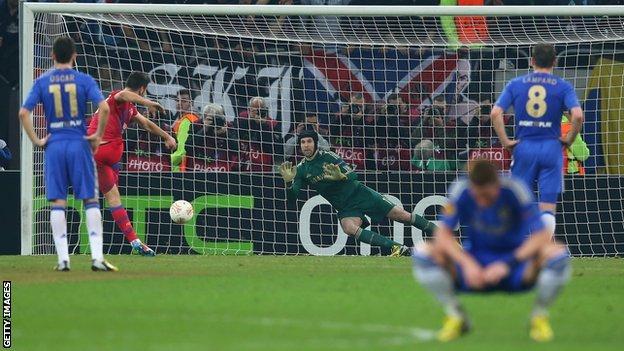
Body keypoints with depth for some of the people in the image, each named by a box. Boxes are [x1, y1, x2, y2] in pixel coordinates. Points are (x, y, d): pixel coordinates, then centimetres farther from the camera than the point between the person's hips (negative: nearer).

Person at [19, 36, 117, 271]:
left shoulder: (42, 82, 2)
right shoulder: (84, 80, -1)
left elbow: (24, 113, -7)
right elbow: (104, 108, -14)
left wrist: (36, 140, 0)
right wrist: (98, 135, -2)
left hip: (54, 146, 1)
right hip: (79, 145, -1)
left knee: (58, 202, 4)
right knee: (90, 199, 3)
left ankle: (63, 259, 0)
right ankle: (97, 257, -5)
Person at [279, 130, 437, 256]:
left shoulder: (328, 157, -8)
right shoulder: (301, 170, 1)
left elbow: (353, 175, -11)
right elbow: (292, 197, -5)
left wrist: (341, 176, -33)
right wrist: (288, 181, -25)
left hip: (359, 193, -2)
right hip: (345, 208, 2)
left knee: (400, 215, -6)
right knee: (348, 228, -30)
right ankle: (396, 247, -30)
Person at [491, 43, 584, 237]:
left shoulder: (515, 84, 5)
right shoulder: (563, 87, 0)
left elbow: (495, 113, -6)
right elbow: (577, 115, -15)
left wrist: (505, 141, -1)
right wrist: (569, 140, -1)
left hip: (524, 148, 1)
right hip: (551, 148, -1)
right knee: (548, 209, 0)